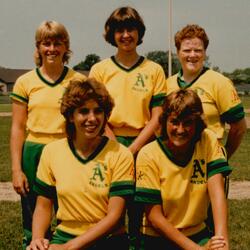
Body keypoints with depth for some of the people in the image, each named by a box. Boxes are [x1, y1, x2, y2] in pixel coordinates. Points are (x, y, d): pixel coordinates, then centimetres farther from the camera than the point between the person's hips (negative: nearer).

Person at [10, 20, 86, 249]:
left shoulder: (79, 82, 3)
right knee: (33, 223, 9)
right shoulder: (25, 82, 4)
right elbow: (18, 128, 4)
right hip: (34, 155, 1)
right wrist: (16, 170, -2)